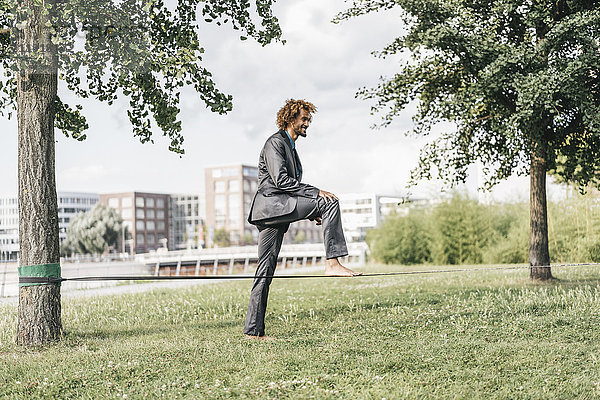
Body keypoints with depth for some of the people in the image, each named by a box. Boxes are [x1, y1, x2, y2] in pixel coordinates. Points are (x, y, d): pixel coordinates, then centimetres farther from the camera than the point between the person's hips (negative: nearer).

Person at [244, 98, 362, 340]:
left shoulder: (290, 147, 27)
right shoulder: (275, 143, -3)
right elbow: (280, 180, -16)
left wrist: (311, 212, 18)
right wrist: (316, 193, -19)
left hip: (279, 211, 10)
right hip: (271, 203, -10)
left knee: (266, 270, 5)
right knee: (330, 202, -17)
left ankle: (254, 330, 5)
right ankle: (332, 263, -23)